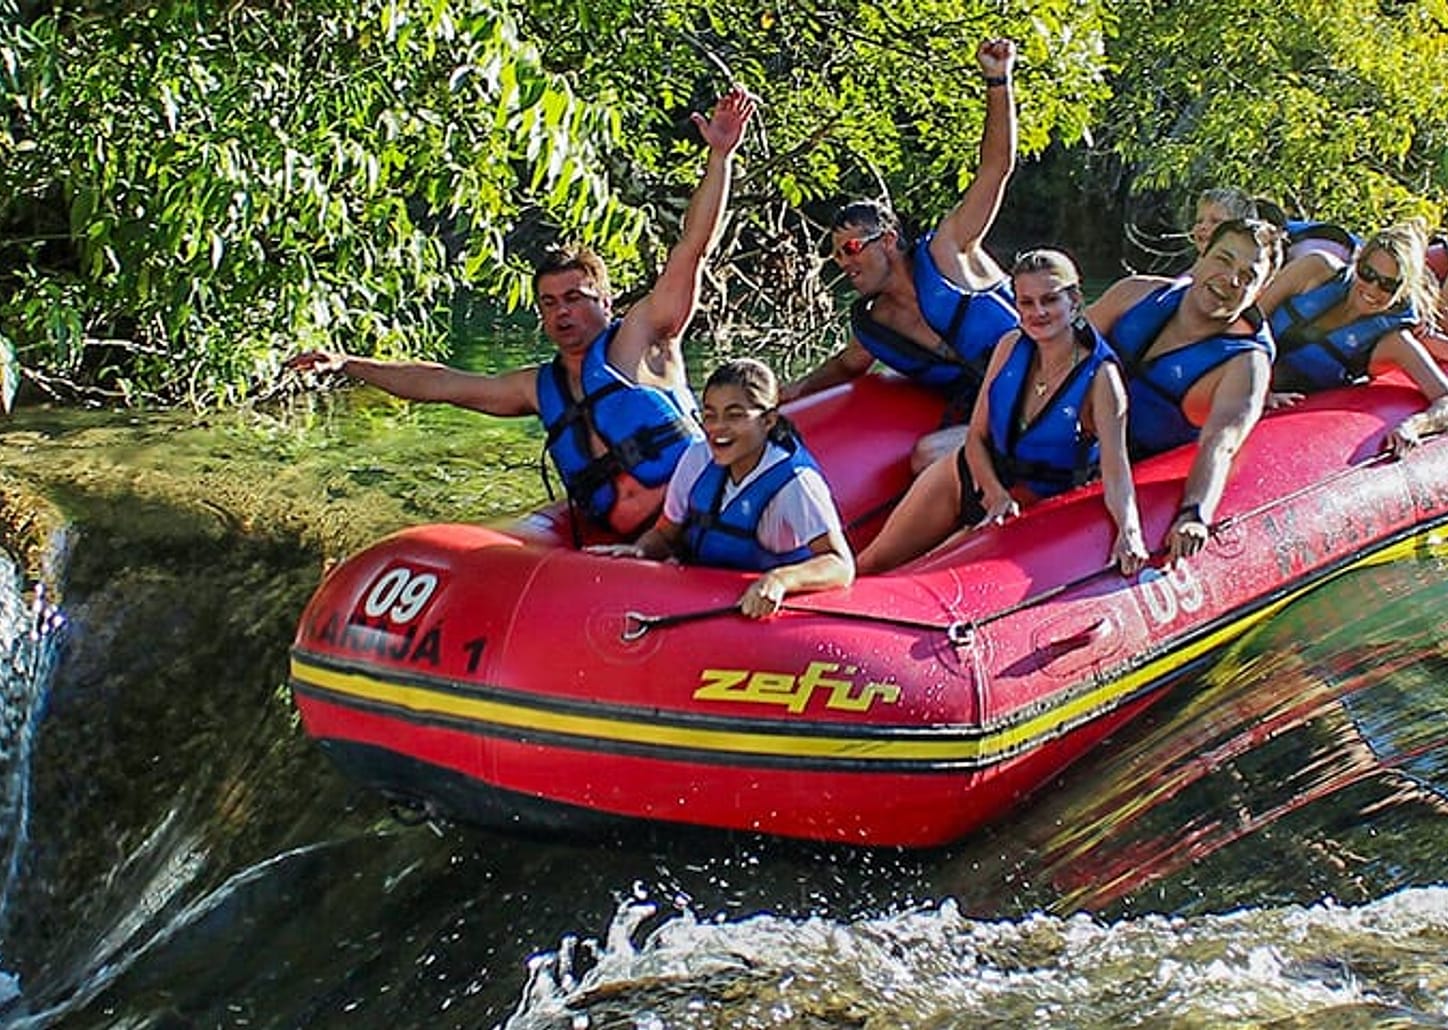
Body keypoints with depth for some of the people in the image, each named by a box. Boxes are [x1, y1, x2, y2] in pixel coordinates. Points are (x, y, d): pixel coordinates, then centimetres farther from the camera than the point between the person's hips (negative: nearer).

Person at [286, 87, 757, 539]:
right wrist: (346, 364, 29)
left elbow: (691, 249, -2)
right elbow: (439, 383, 28)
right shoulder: (539, 388, 22)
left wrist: (719, 157, -11)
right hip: (627, 544, 6)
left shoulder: (639, 339, 6)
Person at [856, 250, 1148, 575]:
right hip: (972, 476, 4)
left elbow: (1115, 470, -30)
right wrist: (995, 494, -18)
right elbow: (976, 436, -1)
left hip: (1035, 502, -4)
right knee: (872, 562, 3)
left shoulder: (1100, 378, -21)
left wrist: (1129, 533, -48)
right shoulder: (1011, 346, -7)